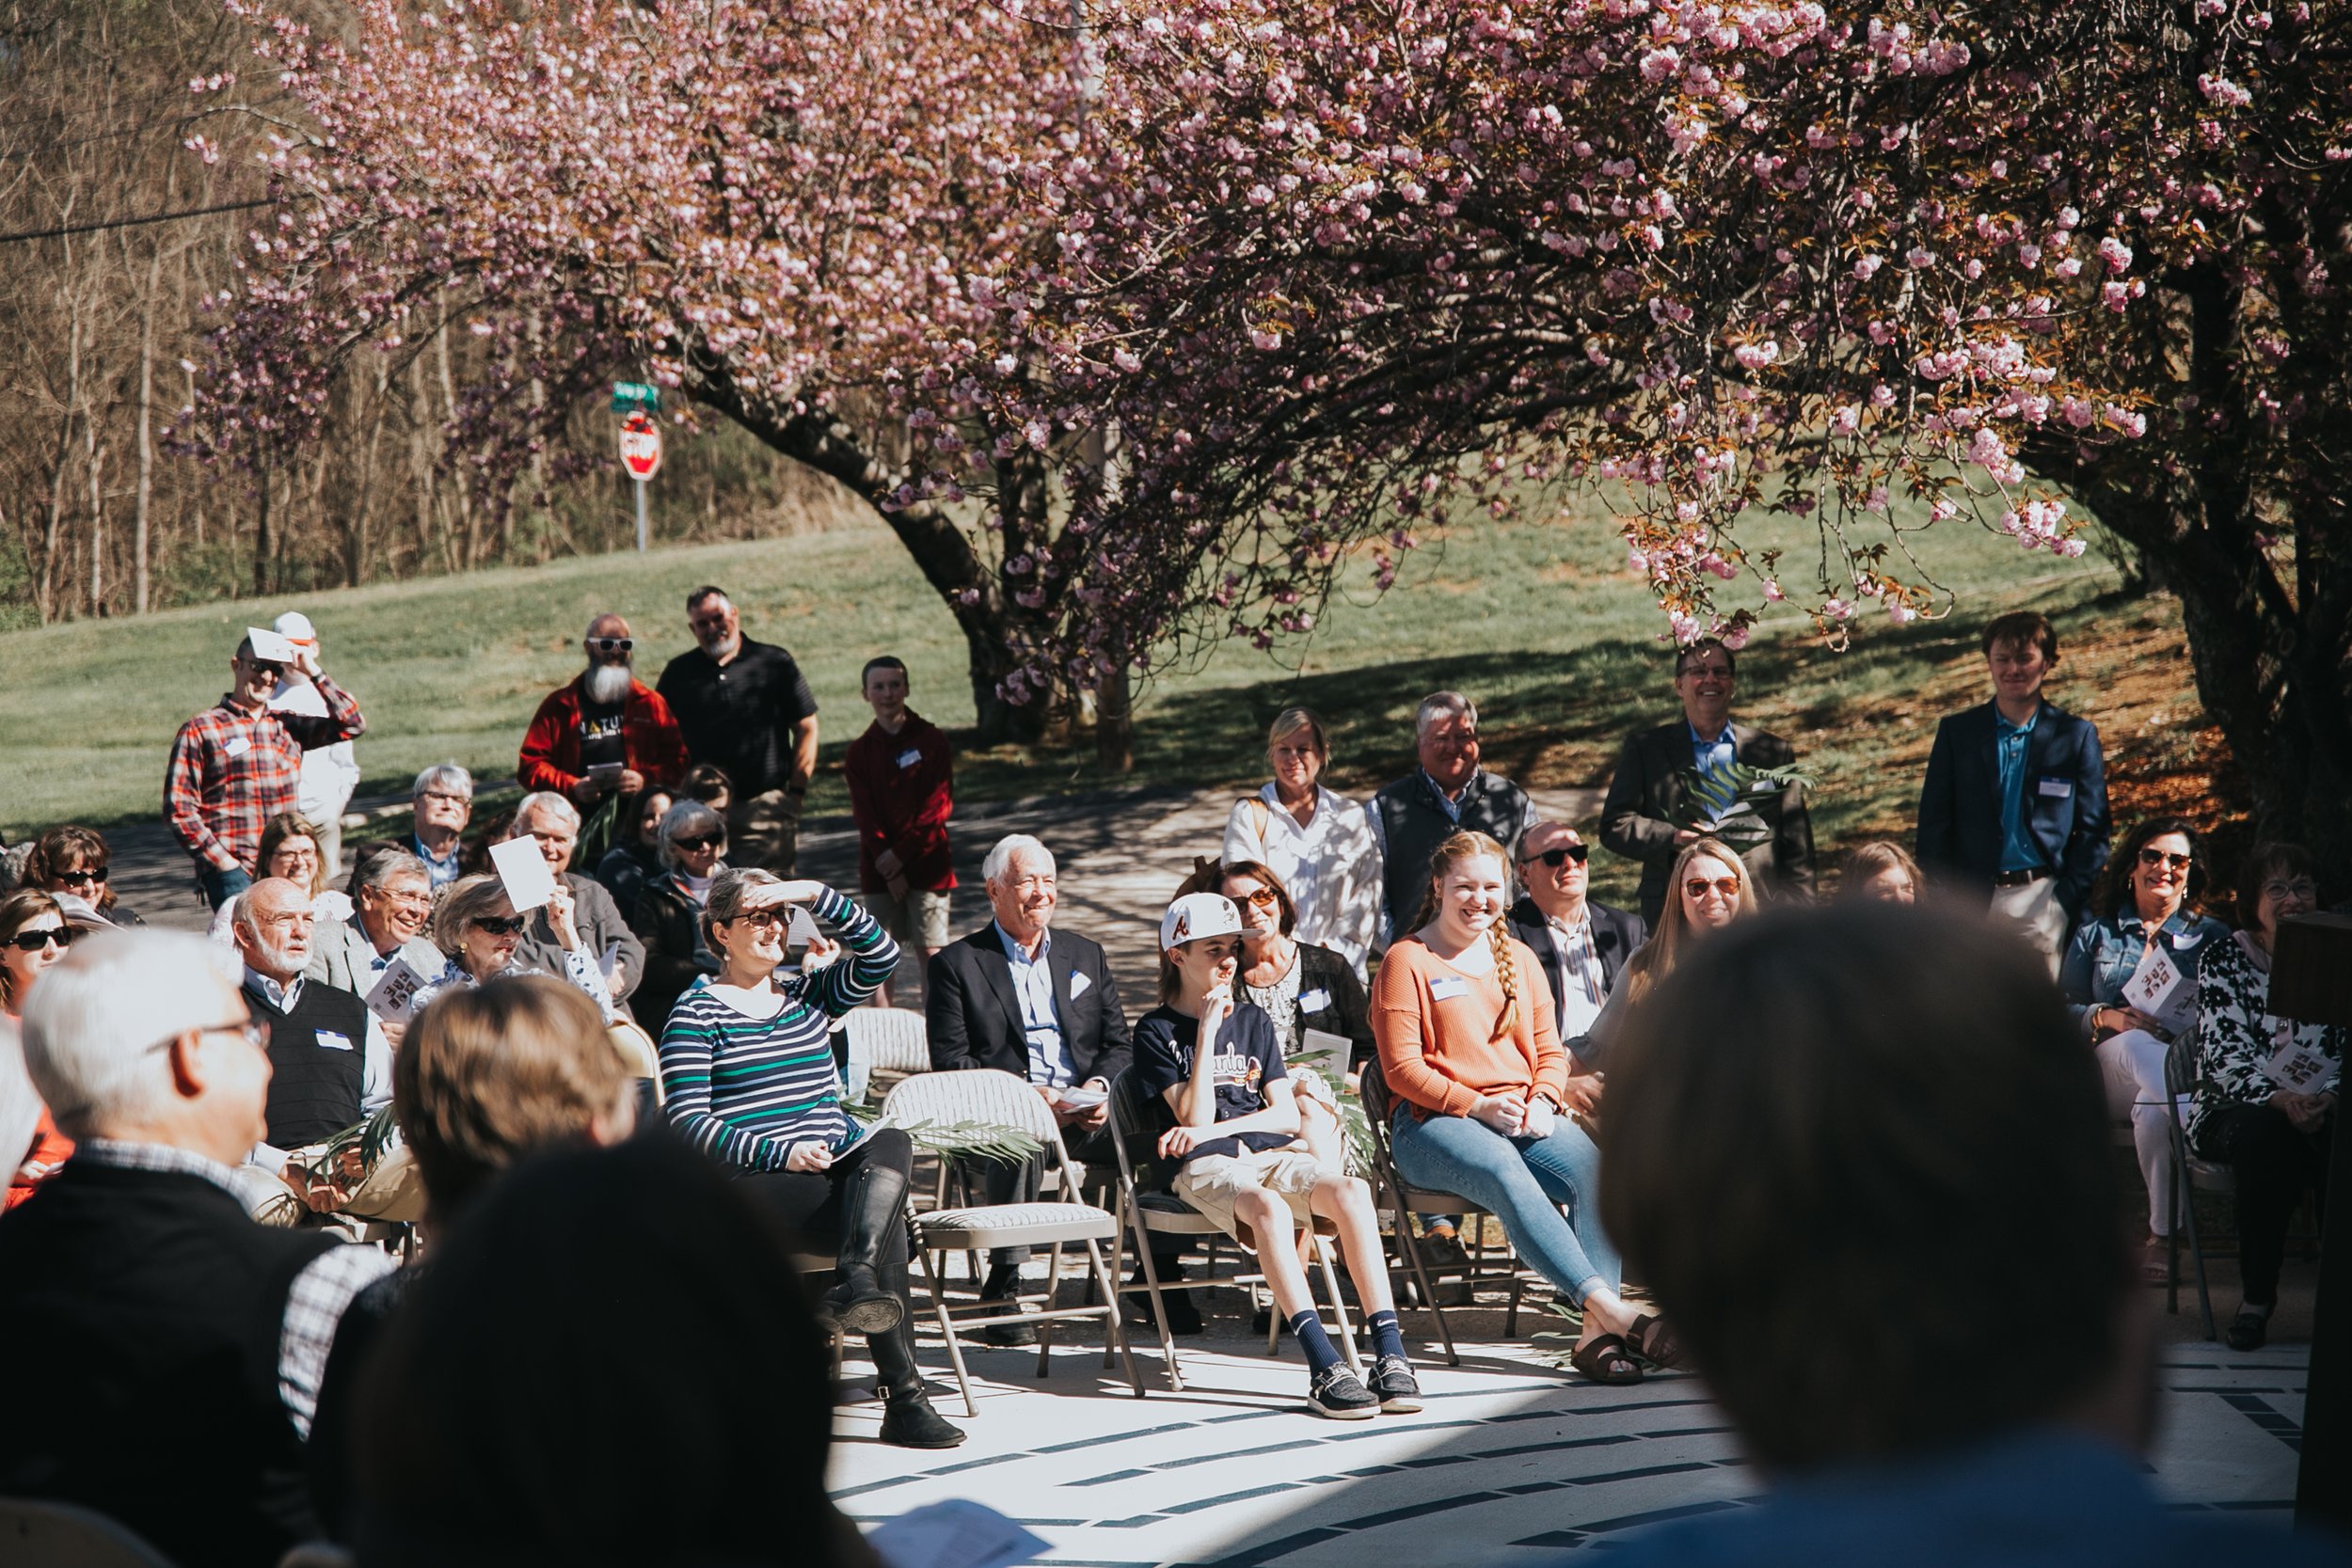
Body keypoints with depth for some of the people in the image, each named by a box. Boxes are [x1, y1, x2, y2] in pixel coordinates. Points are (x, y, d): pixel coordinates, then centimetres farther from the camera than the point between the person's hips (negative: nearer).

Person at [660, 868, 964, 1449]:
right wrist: (781, 1153, -18)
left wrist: (814, 894, -1)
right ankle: (903, 1397, -34)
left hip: (836, 1167, 5)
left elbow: (880, 954, 8)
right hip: (750, 1180, -5)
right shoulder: (697, 1013, 3)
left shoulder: (808, 996, 22)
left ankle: (855, 1282, -51)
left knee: (892, 1141, -31)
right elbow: (687, 1121, -7)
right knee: (885, 1219, -30)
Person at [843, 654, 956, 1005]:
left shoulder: (931, 739, 0)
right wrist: (889, 870, -11)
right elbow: (865, 815, 0)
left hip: (926, 861, -2)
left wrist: (901, 853, -11)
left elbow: (940, 805, -5)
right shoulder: (860, 752, 6)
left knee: (930, 950, -4)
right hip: (879, 867, 2)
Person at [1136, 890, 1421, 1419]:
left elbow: (1287, 1114, 11)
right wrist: (1206, 1032, -6)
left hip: (1271, 1156, 4)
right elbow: (1194, 1118, -6)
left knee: (1351, 1191, -29)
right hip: (1205, 1168, -4)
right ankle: (1324, 1370, -46)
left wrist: (1214, 1129, -4)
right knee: (1267, 1207, -40)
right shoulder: (1156, 1030, 7)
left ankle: (1390, 1355, -36)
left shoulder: (1252, 1021, 21)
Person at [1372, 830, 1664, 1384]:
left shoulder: (1518, 958, 22)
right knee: (1503, 1171, -38)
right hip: (1433, 1123, -5)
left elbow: (1549, 1051, 20)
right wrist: (1478, 1106, -15)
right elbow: (1402, 1070, -3)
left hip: (1524, 1115, 5)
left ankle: (1597, 1333, -40)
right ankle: (1606, 1304, -48)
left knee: (1592, 1164, -28)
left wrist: (1543, 1100, -4)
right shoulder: (1406, 960, 4)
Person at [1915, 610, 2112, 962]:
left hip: (2043, 898, 0)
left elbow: (2092, 831, 7)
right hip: (1973, 900, 1)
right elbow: (1933, 824, 9)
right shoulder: (1956, 732, 10)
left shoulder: (2076, 735, 8)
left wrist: (2067, 902, -4)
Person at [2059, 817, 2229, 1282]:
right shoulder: (2095, 935, 24)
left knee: (2154, 1104, -39)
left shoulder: (2212, 938, 22)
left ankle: (2160, 1234, -35)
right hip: (2110, 1064, 0)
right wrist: (2106, 1017, -9)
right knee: (2142, 1044, -39)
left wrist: (2202, 1024, -14)